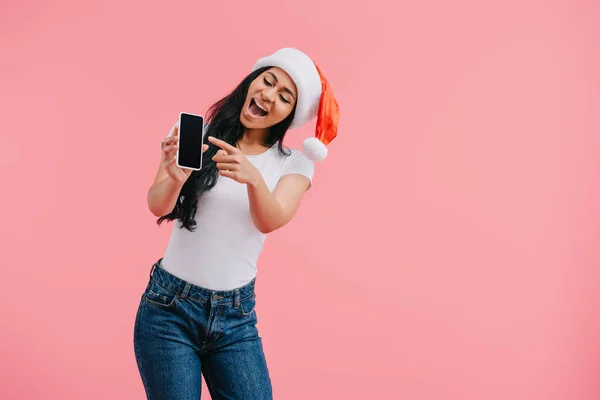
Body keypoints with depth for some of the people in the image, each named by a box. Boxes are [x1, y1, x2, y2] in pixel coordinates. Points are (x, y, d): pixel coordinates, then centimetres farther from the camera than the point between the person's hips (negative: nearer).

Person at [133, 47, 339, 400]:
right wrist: (176, 179, -34)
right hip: (169, 308, -1)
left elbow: (270, 221, -16)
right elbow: (157, 206, -12)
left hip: (236, 318, 1)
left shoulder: (294, 164, 1)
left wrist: (254, 178, -36)